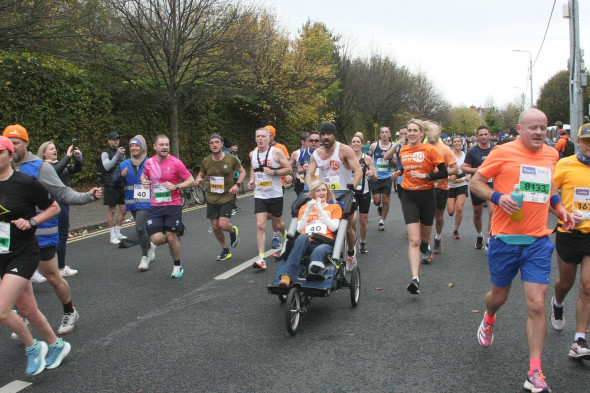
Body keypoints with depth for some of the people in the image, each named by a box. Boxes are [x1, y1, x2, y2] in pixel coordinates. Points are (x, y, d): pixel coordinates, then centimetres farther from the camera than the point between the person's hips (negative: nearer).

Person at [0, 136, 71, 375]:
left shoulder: (25, 183, -14)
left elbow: (54, 208, -3)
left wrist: (31, 221, -16)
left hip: (23, 254, -5)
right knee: (26, 310, 12)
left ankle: (33, 347, 12)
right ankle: (56, 345, 34)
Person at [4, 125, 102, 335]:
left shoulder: (40, 167, -11)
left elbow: (63, 193, -12)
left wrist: (87, 197, -26)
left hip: (42, 234, -4)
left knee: (53, 276, 7)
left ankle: (70, 313, 28)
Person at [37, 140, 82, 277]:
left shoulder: (59, 163, 17)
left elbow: (77, 169, 10)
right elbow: (57, 170, -28)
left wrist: (78, 157, -7)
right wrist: (68, 156, -25)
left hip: (64, 203, 9)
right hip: (57, 203, -9)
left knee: (61, 235, 13)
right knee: (62, 236, -5)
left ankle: (60, 266, 20)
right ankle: (61, 268, 1)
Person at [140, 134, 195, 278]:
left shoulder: (176, 163, -7)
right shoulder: (149, 163, 4)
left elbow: (191, 181, -5)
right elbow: (144, 175, 25)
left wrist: (176, 186, -19)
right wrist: (144, 181, 2)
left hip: (173, 205, -3)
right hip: (155, 207, 3)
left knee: (171, 238, -1)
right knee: (156, 239, -11)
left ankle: (177, 266, 24)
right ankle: (172, 241, 27)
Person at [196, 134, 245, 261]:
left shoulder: (231, 159, -8)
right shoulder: (206, 161, 0)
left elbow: (242, 172, 4)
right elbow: (201, 174, 16)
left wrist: (237, 184, -12)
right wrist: (199, 179, -8)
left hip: (227, 197, -3)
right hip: (211, 198, 4)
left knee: (223, 225, -16)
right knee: (215, 227, 7)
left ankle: (233, 231, 21)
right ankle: (225, 250, 29)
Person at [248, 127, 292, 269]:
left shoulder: (276, 152, -7)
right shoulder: (252, 154, 6)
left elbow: (289, 169, -6)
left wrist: (274, 172, -20)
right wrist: (252, 180, 8)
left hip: (275, 195, -2)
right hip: (259, 195, 2)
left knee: (277, 224, 14)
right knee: (260, 226, -11)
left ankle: (284, 234, 52)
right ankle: (261, 258, -12)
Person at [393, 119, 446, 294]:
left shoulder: (430, 150, -7)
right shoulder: (403, 151, 6)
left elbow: (443, 173, -9)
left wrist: (424, 176, -19)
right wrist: (400, 172, 8)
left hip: (426, 195, -1)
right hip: (409, 196, 1)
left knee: (425, 235, 18)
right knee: (413, 240, -11)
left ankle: (425, 249, 55)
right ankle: (415, 279, -17)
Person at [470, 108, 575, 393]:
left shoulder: (551, 155, 8)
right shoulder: (504, 152, -7)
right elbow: (475, 182, -2)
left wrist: (559, 207, 10)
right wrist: (498, 197, -19)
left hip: (538, 241, 3)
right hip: (505, 239, -2)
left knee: (537, 305, -4)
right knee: (499, 296, 16)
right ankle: (488, 319, 53)